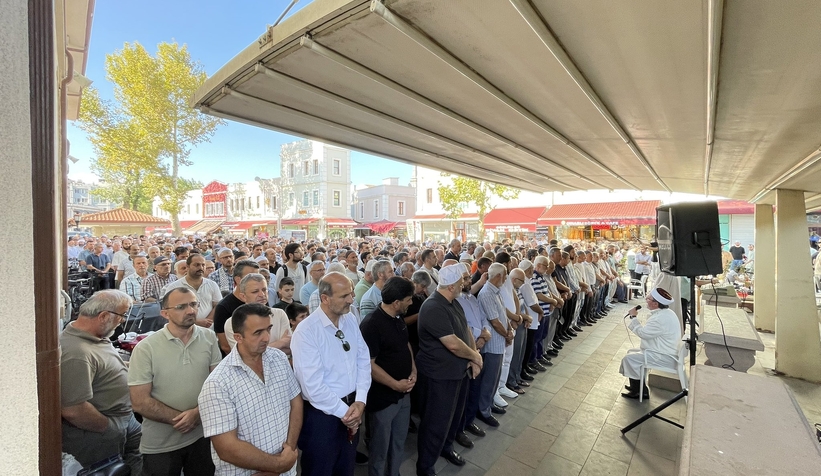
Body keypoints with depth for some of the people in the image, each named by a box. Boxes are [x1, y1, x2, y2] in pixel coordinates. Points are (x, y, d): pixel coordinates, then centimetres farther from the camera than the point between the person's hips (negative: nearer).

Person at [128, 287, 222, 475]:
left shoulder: (209, 338, -7)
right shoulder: (145, 348, -13)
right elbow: (140, 402, -12)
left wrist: (197, 412, -16)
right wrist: (180, 419, -11)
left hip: (202, 435, 2)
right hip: (160, 445, -2)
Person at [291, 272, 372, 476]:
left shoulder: (351, 320, -3)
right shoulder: (306, 332, -22)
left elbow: (363, 360, 0)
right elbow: (313, 386, -23)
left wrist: (360, 401, -9)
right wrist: (343, 411, -15)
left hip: (352, 409, 6)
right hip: (322, 415, -5)